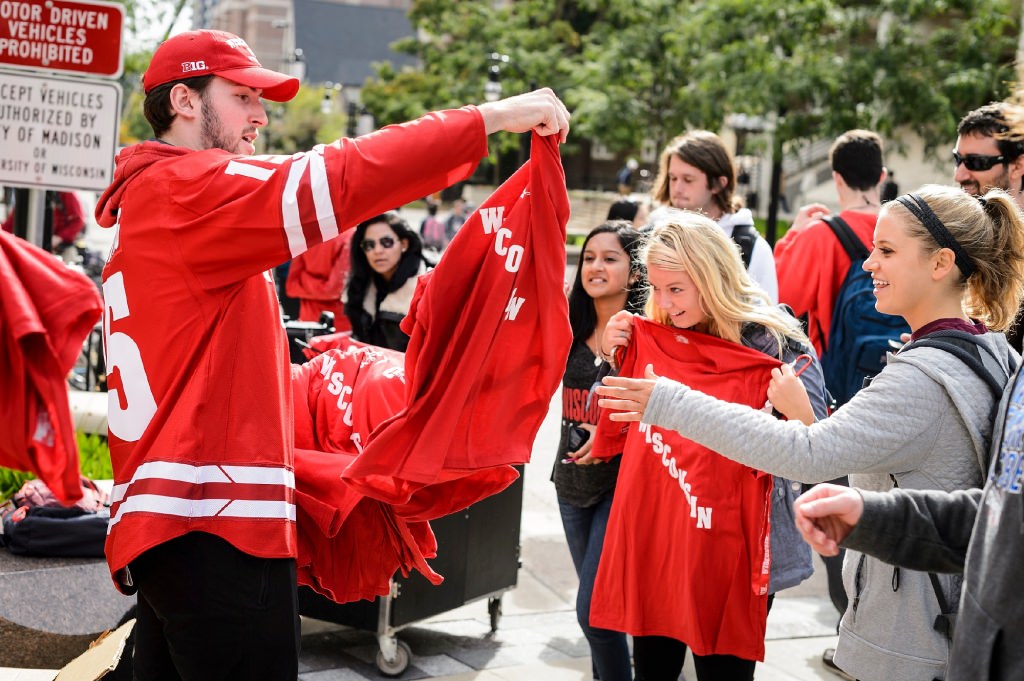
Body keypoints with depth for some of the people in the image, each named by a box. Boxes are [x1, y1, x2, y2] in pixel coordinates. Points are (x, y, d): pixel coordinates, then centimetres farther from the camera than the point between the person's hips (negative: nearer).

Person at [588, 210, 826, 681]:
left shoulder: (776, 344, -10)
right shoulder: (656, 338, 4)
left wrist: (797, 410, -31)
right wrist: (611, 356, -3)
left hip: (732, 553, -5)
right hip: (652, 540, 5)